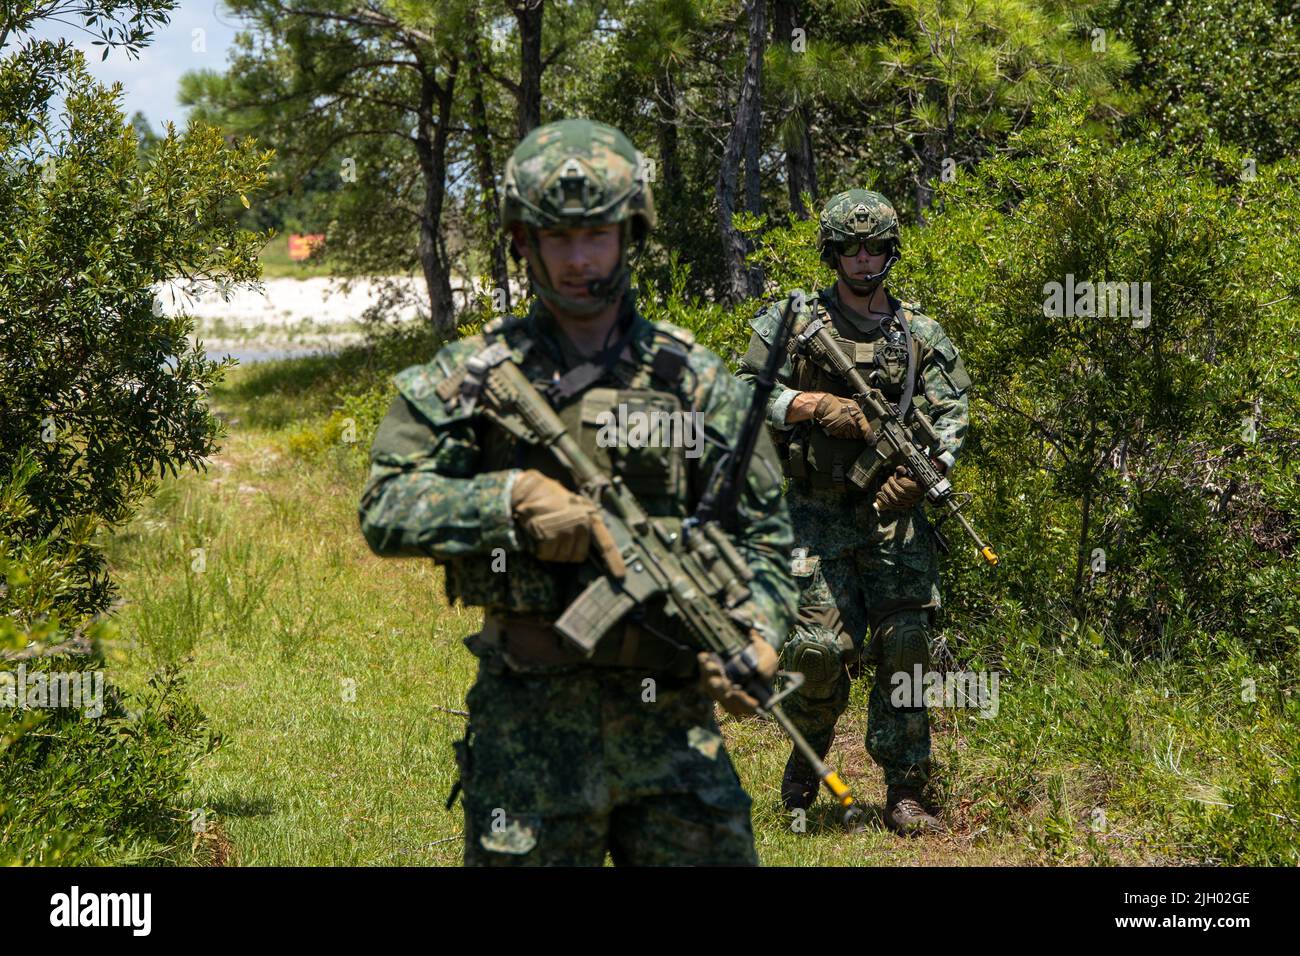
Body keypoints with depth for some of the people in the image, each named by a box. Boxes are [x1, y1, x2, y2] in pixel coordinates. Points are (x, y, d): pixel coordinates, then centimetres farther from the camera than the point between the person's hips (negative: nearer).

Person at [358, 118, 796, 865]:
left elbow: (763, 535, 7)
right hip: (526, 726, -1)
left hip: (671, 720, 1)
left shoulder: (696, 380, 7)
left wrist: (755, 635, -11)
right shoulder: (475, 375, 3)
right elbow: (385, 509, -3)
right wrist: (515, 500, -16)